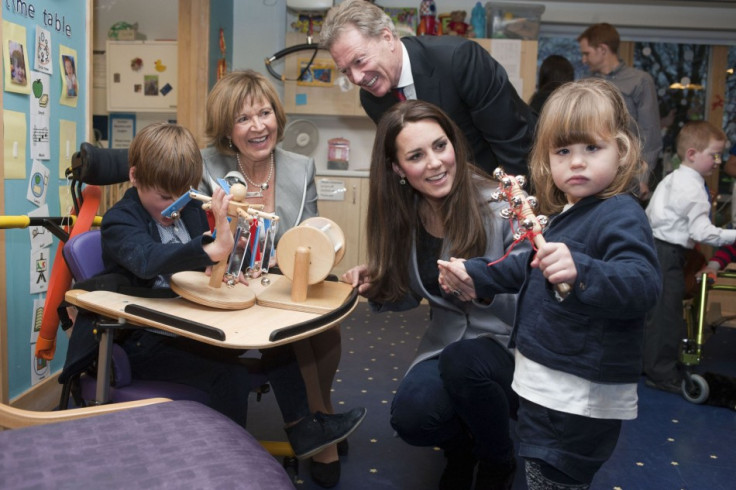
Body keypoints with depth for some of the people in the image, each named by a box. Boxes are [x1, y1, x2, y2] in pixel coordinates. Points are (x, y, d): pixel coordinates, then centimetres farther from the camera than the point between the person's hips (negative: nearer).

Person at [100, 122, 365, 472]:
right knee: (230, 374, -28)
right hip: (145, 339, -7)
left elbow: (208, 264, 14)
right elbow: (147, 260, -39)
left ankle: (301, 427, 9)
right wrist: (213, 249, -56)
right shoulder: (119, 222, -15)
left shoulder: (189, 209, 7)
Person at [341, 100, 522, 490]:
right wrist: (375, 287, -9)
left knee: (462, 361, -35)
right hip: (449, 342, 3)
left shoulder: (500, 206, -17)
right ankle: (461, 446, 16)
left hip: (511, 343, -3)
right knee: (411, 417, -25)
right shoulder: (405, 216, -2)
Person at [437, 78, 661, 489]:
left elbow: (643, 285, -33)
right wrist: (474, 276, 16)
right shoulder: (564, 215, 11)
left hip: (581, 398, -10)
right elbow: (531, 266, 23)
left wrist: (581, 271, -49)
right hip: (546, 386, 10)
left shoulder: (622, 216, -19)